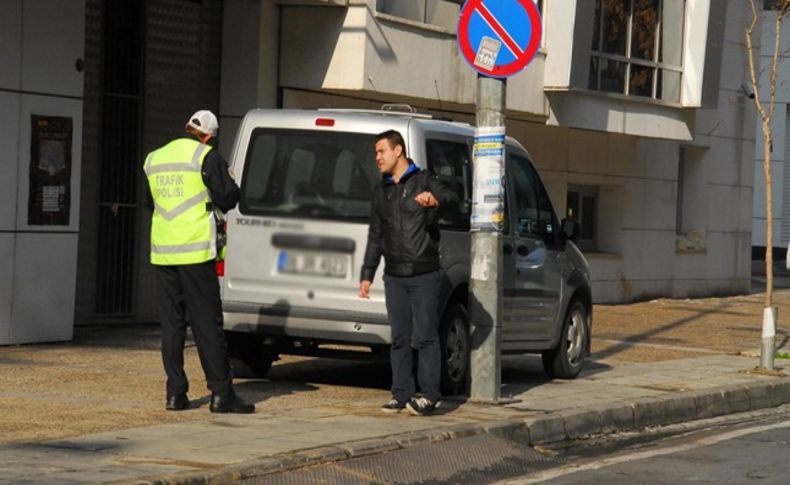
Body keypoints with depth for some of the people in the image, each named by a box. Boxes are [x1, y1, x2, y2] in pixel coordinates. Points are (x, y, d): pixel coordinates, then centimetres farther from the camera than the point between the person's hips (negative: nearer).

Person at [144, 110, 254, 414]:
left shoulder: (154, 159, 13)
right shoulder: (206, 157, -7)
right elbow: (228, 197, -9)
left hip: (162, 251, 5)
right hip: (195, 250, -5)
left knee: (171, 323, 9)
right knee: (207, 323, -3)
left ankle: (175, 393, 8)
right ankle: (221, 393, -3)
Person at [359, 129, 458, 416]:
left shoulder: (423, 181, -1)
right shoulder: (381, 191, 17)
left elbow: (451, 198, -21)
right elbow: (375, 237, 22)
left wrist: (435, 200, -44)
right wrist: (367, 275, 16)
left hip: (424, 274, -6)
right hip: (394, 275, 6)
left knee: (426, 335, -7)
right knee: (399, 337, 6)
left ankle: (429, 395, -6)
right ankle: (401, 394, 9)